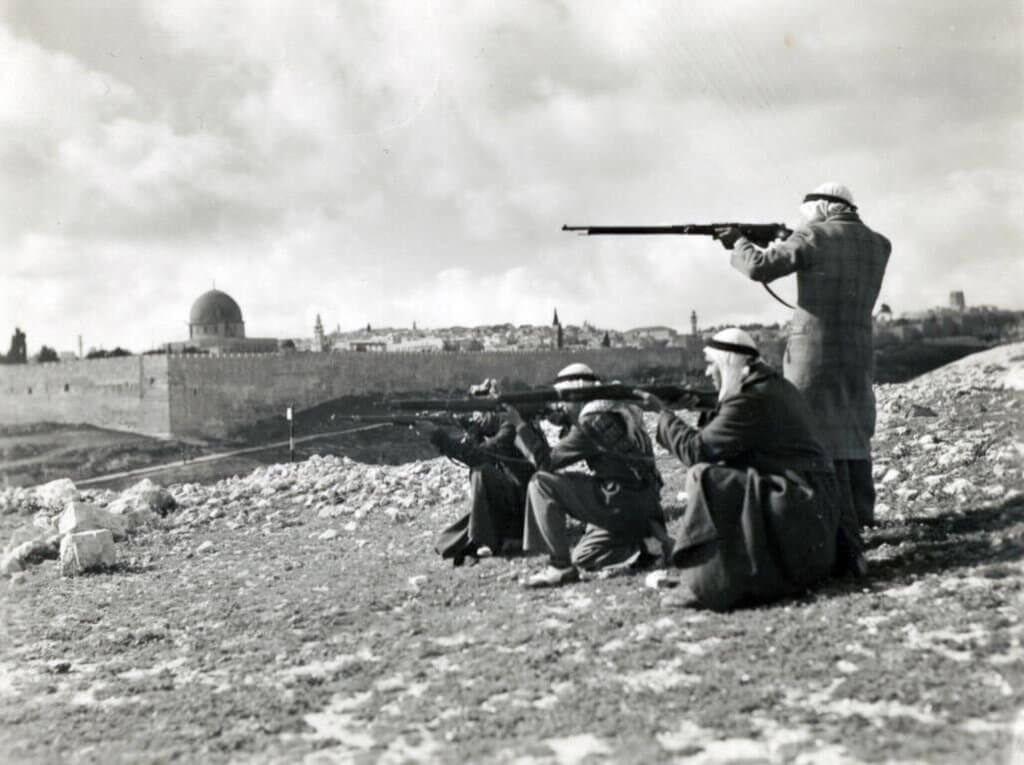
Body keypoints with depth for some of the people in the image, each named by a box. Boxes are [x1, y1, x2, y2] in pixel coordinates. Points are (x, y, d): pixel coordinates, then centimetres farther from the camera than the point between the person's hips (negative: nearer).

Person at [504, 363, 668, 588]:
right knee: (582, 557, 24)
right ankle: (646, 546, 8)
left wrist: (519, 425, -4)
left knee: (541, 483, -10)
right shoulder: (617, 412, 15)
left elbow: (547, 461, -10)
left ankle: (560, 567, -8)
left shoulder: (594, 422, -13)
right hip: (642, 508, 10)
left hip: (622, 506, -10)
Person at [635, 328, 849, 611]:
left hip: (796, 506, -10)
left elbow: (696, 450, -15)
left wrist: (663, 414, -4)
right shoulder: (773, 386, 14)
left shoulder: (750, 398, -17)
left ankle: (709, 585, -15)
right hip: (809, 502, 10)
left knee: (706, 479, -16)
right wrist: (701, 407, 9)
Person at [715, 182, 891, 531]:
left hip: (815, 354, -6)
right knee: (853, 434, 15)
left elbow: (759, 267, -12)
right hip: (858, 355, 6)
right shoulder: (878, 245, 10)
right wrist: (789, 245, 18)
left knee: (821, 440, -2)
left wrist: (739, 243, 6)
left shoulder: (815, 237, -8)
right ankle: (861, 518, 20)